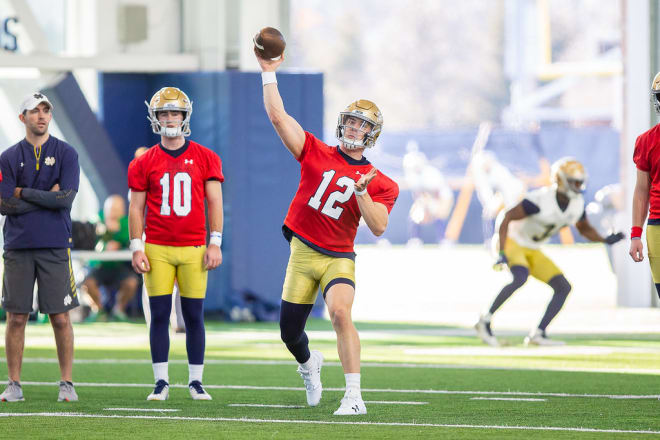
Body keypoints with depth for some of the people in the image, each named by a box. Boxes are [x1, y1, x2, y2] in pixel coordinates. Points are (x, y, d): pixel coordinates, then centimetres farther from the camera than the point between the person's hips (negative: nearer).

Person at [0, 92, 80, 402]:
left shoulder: (66, 154, 3)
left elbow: (66, 199, -9)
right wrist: (47, 197, -6)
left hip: (54, 247, -1)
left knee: (61, 318, -1)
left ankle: (67, 384, 6)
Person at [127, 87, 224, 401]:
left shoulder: (206, 159, 4)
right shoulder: (144, 163, 5)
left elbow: (214, 202, 4)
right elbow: (136, 207, 6)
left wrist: (215, 243, -3)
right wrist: (136, 249, -2)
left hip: (193, 250, 0)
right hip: (157, 250, 0)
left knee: (194, 315, 2)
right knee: (160, 314, -1)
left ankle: (196, 381, 10)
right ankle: (161, 382, 5)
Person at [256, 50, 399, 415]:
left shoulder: (380, 184, 0)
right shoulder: (317, 154, 2)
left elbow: (378, 227, -13)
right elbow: (277, 115, -3)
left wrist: (361, 191, -24)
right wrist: (269, 73, -3)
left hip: (338, 258, -2)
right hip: (302, 252, 2)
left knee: (340, 312, -30)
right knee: (289, 333, 10)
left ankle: (354, 396, -29)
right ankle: (309, 364, 48)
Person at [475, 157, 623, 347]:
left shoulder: (577, 204, -5)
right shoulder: (540, 200, -28)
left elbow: (585, 229, 15)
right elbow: (506, 219, -27)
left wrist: (605, 240, -4)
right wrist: (502, 254, -33)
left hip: (532, 252, 8)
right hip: (512, 242, -8)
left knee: (564, 288, -4)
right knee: (521, 278, -35)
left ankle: (537, 335, -3)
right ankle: (485, 322, -23)